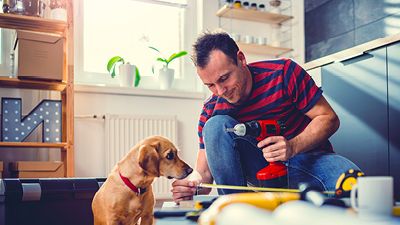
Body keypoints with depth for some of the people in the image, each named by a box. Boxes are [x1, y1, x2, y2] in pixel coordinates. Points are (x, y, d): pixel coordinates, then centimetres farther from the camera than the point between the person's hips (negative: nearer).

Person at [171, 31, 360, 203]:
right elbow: (204, 171, -4)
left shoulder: (283, 73, -12)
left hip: (307, 157, -3)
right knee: (216, 125, -22)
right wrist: (195, 186, -29)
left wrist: (292, 147, -26)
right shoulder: (211, 110, -6)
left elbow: (329, 118, -9)